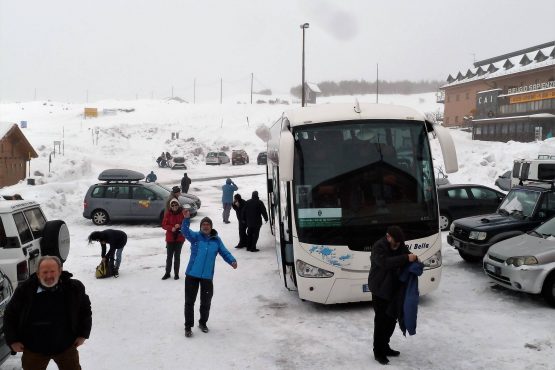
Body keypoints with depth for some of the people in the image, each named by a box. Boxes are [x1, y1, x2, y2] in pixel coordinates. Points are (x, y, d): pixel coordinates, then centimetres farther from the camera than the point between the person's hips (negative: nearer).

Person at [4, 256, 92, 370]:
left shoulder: (74, 288, -10)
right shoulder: (24, 289, -13)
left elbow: (85, 310, 6)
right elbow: (10, 315, 0)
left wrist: (83, 334, 3)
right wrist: (12, 340, -2)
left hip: (66, 346, 0)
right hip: (33, 348, 0)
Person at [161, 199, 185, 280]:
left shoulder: (182, 213, -4)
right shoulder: (168, 213, -3)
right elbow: (164, 225, -3)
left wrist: (180, 226, -21)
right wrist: (171, 228, -19)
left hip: (180, 237, -1)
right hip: (170, 238, 1)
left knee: (177, 256, 6)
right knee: (169, 256, 5)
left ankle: (176, 273, 16)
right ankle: (167, 273, 17)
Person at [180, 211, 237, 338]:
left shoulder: (216, 240, 3)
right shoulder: (195, 236, -4)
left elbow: (224, 252, 1)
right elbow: (185, 231, -21)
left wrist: (232, 261, -18)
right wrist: (186, 218, -39)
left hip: (207, 276, 2)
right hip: (192, 274, -2)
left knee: (206, 302, 14)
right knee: (189, 301, 4)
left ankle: (203, 323, 35)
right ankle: (188, 326, 17)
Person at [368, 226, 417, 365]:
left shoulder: (400, 245, 2)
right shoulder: (378, 247, -20)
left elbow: (407, 255, 13)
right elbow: (386, 263, -35)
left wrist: (414, 260, -12)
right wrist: (406, 258, -39)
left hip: (394, 290, 7)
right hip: (380, 290, -7)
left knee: (391, 319, 16)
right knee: (381, 321, -2)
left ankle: (385, 347, 31)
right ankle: (378, 352, 10)